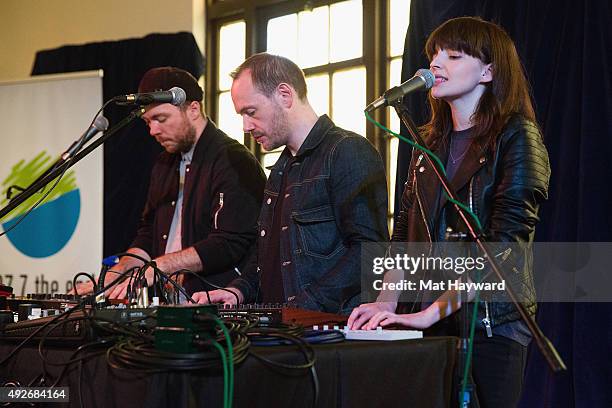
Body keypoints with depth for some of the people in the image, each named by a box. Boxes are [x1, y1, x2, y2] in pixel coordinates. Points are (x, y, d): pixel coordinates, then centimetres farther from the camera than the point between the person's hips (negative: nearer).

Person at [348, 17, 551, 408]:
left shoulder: (516, 137, -5)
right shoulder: (429, 144, 15)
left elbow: (502, 245, -16)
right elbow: (404, 234, 13)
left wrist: (432, 313, -22)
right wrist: (386, 302, -5)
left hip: (491, 321, -5)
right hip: (427, 324, 6)